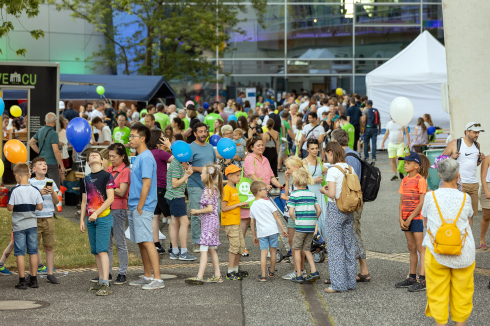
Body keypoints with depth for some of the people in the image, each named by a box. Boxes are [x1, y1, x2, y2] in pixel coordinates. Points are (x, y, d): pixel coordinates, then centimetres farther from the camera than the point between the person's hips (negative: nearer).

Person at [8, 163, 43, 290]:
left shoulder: (14, 191, -12)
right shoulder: (35, 190, -3)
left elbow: (10, 208, -11)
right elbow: (40, 207, 0)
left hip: (19, 226, -3)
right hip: (32, 224, 3)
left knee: (20, 253, 1)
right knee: (33, 252, 10)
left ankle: (22, 281, 0)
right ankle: (33, 280, 13)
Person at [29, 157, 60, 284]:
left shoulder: (51, 182, 11)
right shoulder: (30, 182, 1)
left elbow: (56, 201, 7)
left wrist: (52, 193, -12)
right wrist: (40, 193, -20)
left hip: (49, 218, 2)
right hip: (35, 219, -2)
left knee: (49, 247, 3)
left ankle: (50, 274, 8)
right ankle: (39, 265, 19)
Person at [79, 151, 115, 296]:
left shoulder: (107, 176, -3)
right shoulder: (86, 179, 15)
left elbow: (110, 198, -9)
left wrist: (96, 213, -16)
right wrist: (82, 220, 12)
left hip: (104, 217, -6)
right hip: (91, 219, 6)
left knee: (102, 250, -14)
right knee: (95, 251, 8)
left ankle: (106, 285, -19)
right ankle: (100, 281, 13)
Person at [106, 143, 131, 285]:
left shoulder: (125, 171, -7)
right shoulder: (108, 170, 14)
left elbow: (122, 192, -14)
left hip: (119, 209, -7)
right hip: (106, 208, 7)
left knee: (120, 242, -2)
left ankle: (122, 274, 3)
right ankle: (107, 272, 14)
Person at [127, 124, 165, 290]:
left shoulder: (146, 158, -14)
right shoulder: (138, 157, 17)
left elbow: (146, 184, -19)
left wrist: (139, 208, -18)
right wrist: (133, 207, 17)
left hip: (143, 208, -10)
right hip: (135, 207, 10)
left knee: (147, 242, -11)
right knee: (141, 243, 13)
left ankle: (157, 279, -12)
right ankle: (147, 277, 20)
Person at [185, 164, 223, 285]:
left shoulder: (207, 191, -15)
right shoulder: (214, 189, 14)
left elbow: (210, 208, -21)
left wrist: (197, 211, -10)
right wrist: (199, 212, 13)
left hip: (209, 222, -10)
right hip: (213, 221, 10)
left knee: (203, 250, -14)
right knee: (212, 250, 14)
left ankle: (199, 277, -20)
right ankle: (217, 276, 17)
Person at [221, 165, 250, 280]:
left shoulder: (235, 189, 16)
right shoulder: (226, 190, -13)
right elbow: (223, 208, -18)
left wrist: (242, 204, 6)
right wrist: (238, 204, -17)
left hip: (236, 222, 9)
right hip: (229, 222, -9)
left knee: (241, 245, 10)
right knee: (235, 245, -10)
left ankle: (236, 269, 21)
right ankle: (230, 272, -5)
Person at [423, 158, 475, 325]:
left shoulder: (431, 197, -7)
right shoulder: (465, 198, -6)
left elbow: (426, 221, 7)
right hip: (463, 254, 0)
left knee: (437, 292, 9)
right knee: (462, 291, 13)